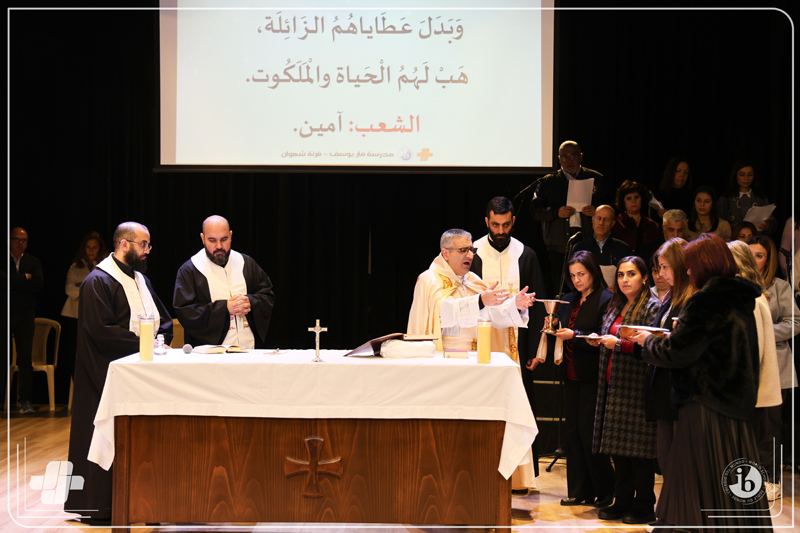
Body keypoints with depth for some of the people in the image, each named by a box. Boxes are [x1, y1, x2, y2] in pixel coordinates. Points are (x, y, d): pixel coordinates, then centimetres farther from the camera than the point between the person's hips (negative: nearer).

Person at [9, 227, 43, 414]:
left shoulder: (33, 262, 11)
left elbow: (39, 284, -5)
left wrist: (14, 283, -8)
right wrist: (25, 278, -9)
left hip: (25, 316, 2)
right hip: (5, 314, -1)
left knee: (25, 359, -2)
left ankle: (25, 401, -1)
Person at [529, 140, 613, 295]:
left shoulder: (597, 179, 13)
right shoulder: (548, 182, 14)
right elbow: (535, 211, 6)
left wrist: (596, 211, -11)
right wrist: (556, 212, -11)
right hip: (559, 246, 0)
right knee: (560, 292, -3)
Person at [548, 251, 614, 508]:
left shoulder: (606, 300, -9)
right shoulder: (568, 300, 13)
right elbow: (562, 330, 21)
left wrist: (574, 335, -21)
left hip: (592, 376, -7)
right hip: (572, 375, 7)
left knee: (588, 431, -6)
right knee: (573, 430, 8)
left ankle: (604, 492, 5)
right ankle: (579, 491, 14)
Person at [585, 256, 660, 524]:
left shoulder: (652, 307, -8)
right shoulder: (615, 307, 18)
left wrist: (619, 343, -18)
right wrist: (599, 340, 8)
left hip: (637, 387, -8)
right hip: (614, 386, 8)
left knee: (638, 450, -5)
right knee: (618, 448, 10)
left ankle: (644, 507, 2)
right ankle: (622, 502, 17)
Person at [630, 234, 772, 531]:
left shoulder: (707, 303, -16)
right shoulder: (741, 299, 10)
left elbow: (676, 353, -14)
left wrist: (648, 341, 4)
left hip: (705, 406, -8)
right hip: (737, 406, 8)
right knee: (734, 475, 11)